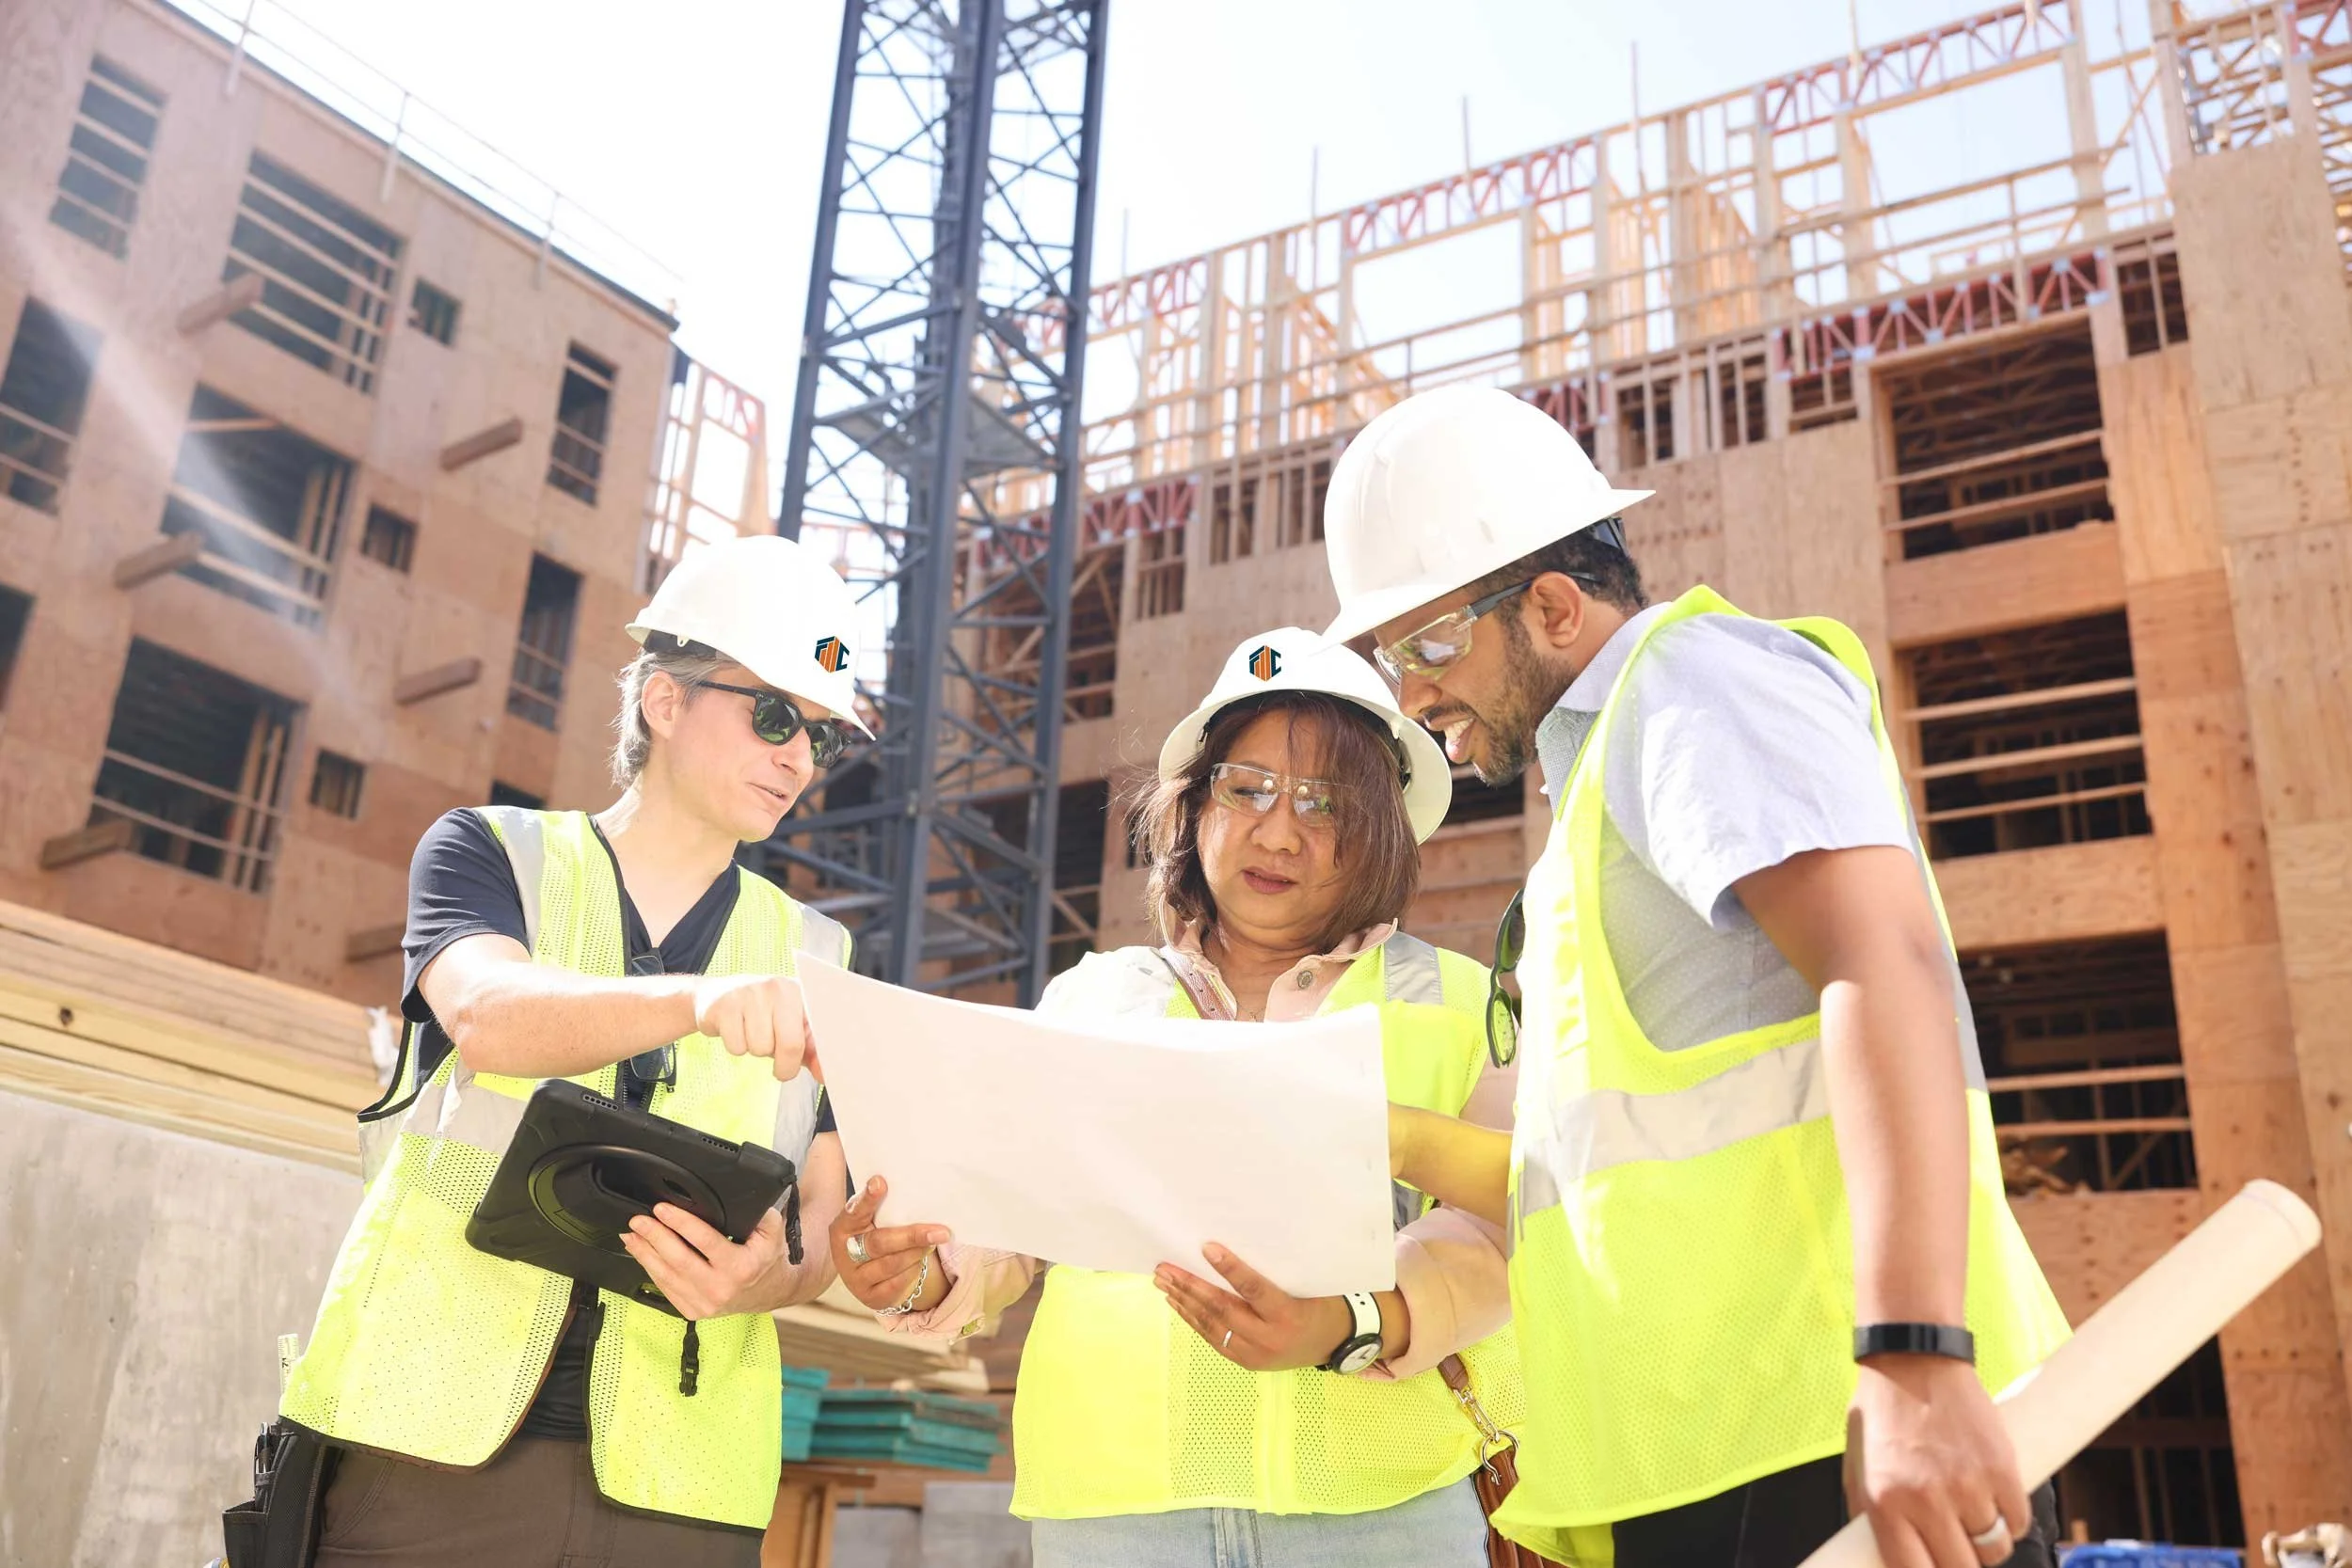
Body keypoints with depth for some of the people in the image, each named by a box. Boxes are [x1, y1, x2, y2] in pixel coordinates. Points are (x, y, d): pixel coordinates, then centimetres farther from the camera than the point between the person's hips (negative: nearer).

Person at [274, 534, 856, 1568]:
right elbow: (487, 1014, -17)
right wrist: (699, 1001, -35)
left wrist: (777, 1280, -19)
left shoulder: (812, 962, 10)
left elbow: (826, 1221, 5)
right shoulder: (491, 853, 5)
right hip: (429, 1441, -2)